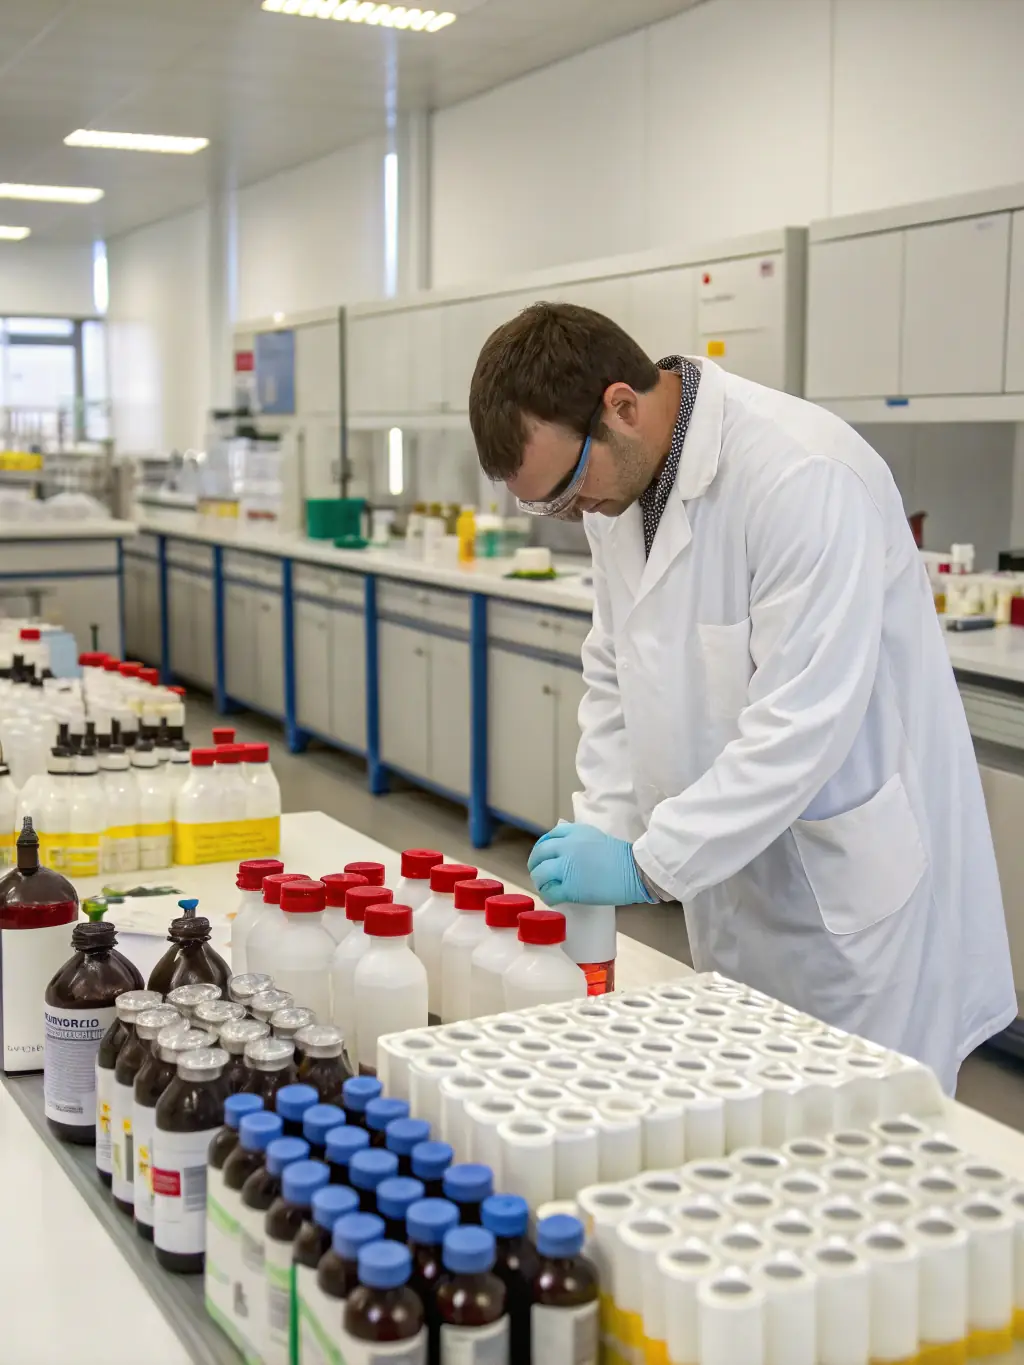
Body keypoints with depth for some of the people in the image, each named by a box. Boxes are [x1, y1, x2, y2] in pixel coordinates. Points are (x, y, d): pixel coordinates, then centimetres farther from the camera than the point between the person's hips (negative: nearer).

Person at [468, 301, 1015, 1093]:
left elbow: (804, 721, -26)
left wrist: (645, 863, -23)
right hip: (739, 872, 7)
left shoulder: (805, 476, -24)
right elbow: (618, 676, 9)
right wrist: (603, 839, -2)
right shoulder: (617, 478, 2)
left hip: (855, 883, -7)